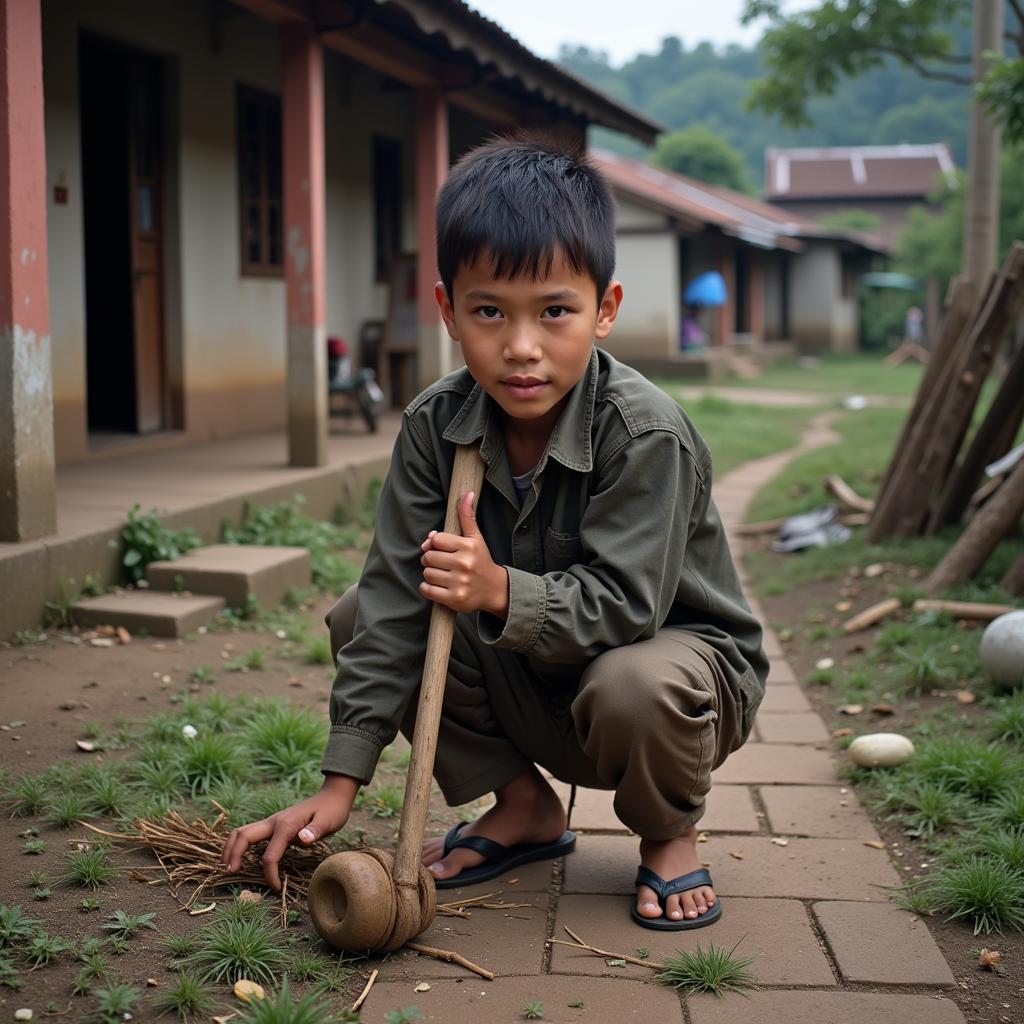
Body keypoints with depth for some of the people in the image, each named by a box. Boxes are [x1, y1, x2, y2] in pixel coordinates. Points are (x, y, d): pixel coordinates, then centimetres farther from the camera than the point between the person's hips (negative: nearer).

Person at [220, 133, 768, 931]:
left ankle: (669, 831, -1)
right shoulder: (435, 425, -13)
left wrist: (501, 591, -46)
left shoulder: (647, 435, -28)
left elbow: (623, 605, -29)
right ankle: (524, 806, 7)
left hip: (678, 646, -5)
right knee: (359, 617, -9)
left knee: (635, 689, -39)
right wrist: (341, 783, -19)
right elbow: (397, 599, -15)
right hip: (530, 673, 5)